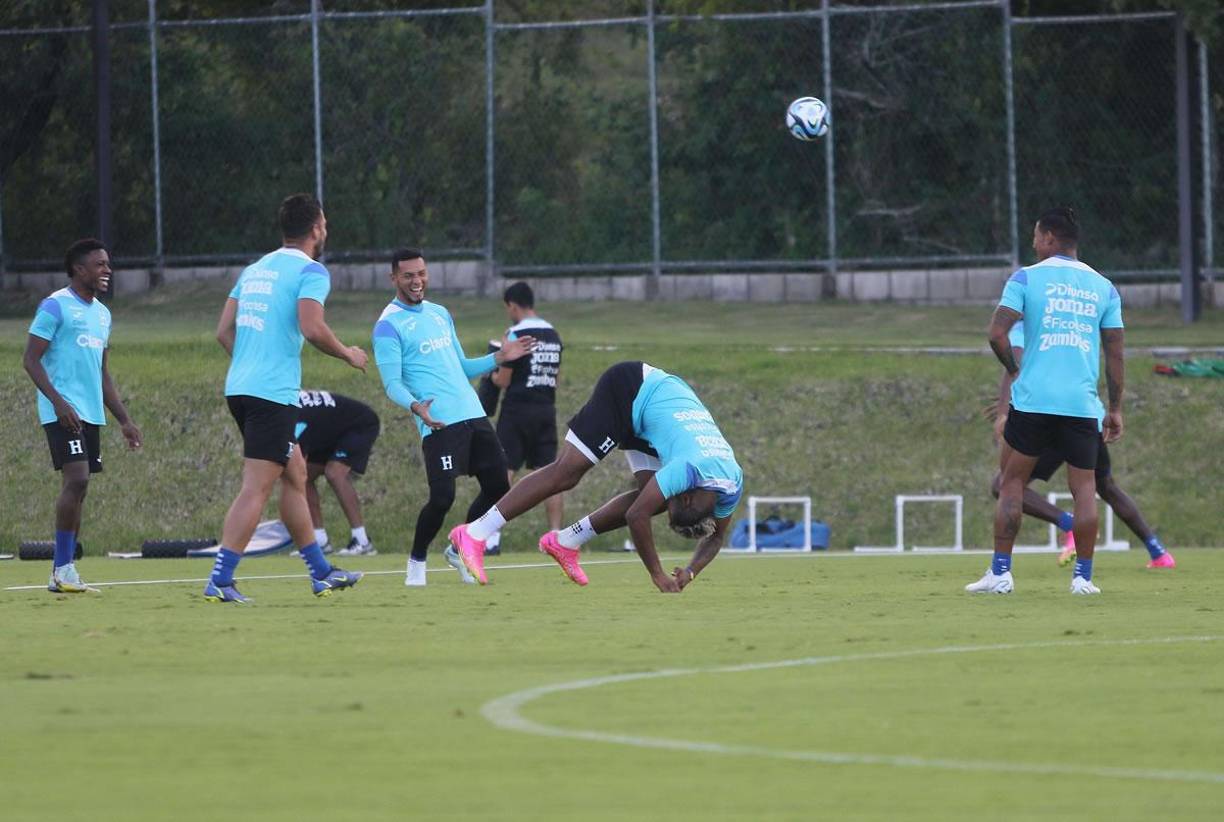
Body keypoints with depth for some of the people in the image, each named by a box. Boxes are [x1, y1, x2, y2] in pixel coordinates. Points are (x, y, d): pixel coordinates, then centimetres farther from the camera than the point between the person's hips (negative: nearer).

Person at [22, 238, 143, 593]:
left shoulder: (101, 313, 19)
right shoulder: (56, 306, -6)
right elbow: (31, 360, -11)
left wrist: (124, 420, 20)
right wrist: (58, 401, -23)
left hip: (92, 414, 8)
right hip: (64, 413, -8)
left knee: (78, 487, 6)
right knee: (77, 480, -18)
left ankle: (62, 572, 10)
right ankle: (63, 569, -14)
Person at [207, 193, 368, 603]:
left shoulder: (255, 270, 17)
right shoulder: (310, 271, -6)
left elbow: (224, 331, 15)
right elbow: (312, 327, -20)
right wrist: (348, 355, -4)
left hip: (240, 386, 9)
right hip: (274, 394, -9)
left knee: (295, 474, 19)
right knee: (256, 489, -9)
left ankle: (320, 573, 28)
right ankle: (219, 581, -16)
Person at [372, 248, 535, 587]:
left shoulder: (440, 314, 19)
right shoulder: (389, 325, -5)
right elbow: (392, 383, -11)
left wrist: (499, 358, 14)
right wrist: (414, 406, -30)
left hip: (473, 415, 7)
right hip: (439, 424, -7)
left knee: (497, 485, 6)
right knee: (442, 497, -16)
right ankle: (417, 562, 8)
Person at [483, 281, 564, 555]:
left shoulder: (516, 335, -11)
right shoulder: (553, 335, 11)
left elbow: (503, 380, -11)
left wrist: (493, 374, 11)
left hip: (518, 409, -6)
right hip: (547, 409, 6)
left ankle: (493, 539, -9)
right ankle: (556, 535, 4)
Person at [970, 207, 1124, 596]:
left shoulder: (1027, 278, 1)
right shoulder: (1103, 287, 10)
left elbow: (997, 333, -8)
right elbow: (1115, 353, 10)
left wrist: (1014, 369, 10)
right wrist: (1116, 410, 15)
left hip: (1034, 400, -2)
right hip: (1083, 404, 2)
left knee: (1012, 482, 6)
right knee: (1084, 487, 5)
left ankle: (1001, 572, 3)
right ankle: (1083, 576, 1)